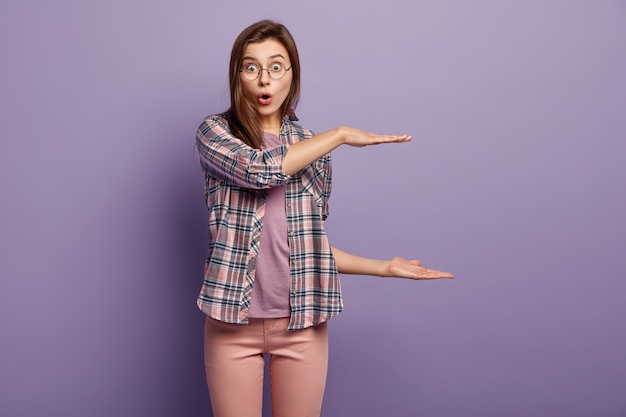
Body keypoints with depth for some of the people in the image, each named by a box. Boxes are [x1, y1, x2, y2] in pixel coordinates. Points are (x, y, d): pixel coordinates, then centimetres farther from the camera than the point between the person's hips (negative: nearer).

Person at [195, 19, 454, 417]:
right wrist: (341, 135, -12)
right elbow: (260, 168, -22)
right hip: (234, 322, -2)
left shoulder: (313, 146, 7)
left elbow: (313, 241, 9)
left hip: (302, 323, 2)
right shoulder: (215, 132, -1)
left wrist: (385, 267, 1)